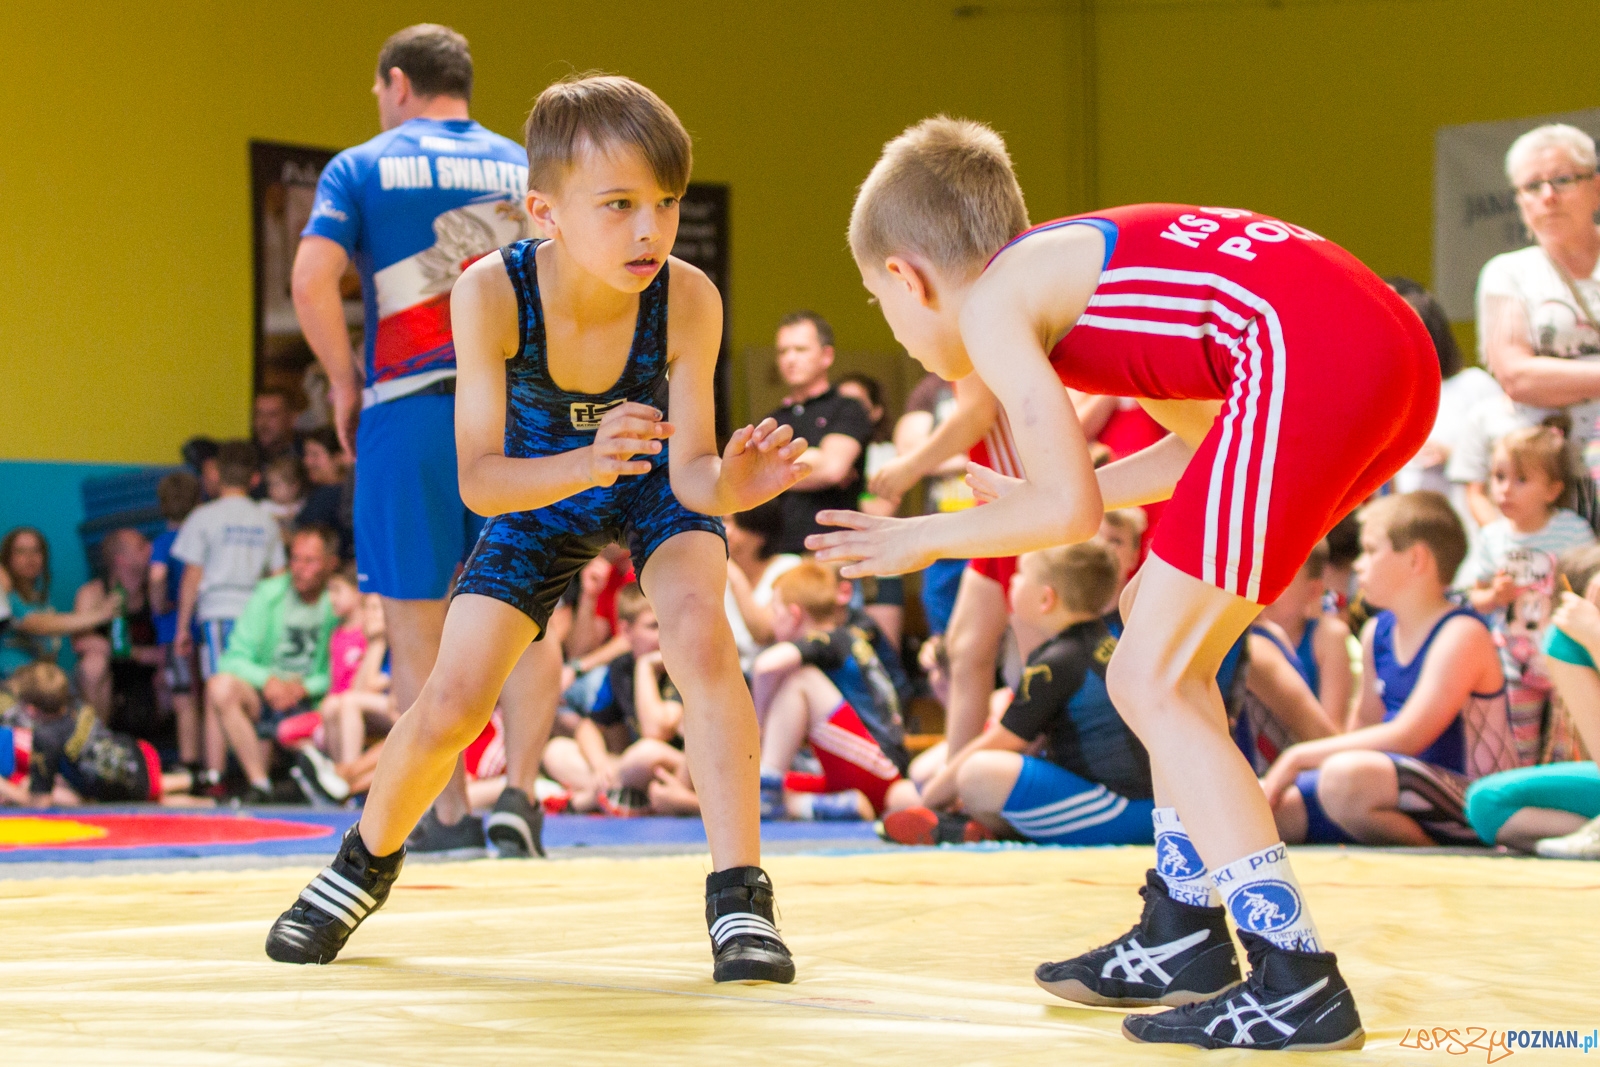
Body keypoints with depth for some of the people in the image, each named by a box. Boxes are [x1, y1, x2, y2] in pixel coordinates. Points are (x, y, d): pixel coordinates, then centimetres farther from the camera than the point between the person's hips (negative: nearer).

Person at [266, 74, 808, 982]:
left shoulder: (687, 299, -33)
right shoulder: (492, 293, -33)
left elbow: (690, 469, -28)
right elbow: (480, 479, -32)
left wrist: (730, 484, -52)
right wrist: (587, 465, -51)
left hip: (655, 493, -1)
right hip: (543, 490, 1)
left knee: (699, 634, -29)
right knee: (451, 705, -4)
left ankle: (740, 901, -23)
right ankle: (367, 862, 28)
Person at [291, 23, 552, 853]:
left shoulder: (360, 168, 4)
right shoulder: (527, 169, 12)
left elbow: (312, 282, -9)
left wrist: (345, 384, 1)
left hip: (409, 412, -2)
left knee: (417, 624, 6)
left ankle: (449, 814, 8)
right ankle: (519, 789, -6)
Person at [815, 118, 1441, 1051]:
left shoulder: (992, 304, 4)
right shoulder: (1076, 269, 29)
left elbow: (1072, 510, -3)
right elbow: (1210, 435, 33)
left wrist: (930, 538, 14)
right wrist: (1036, 498, 39)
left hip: (1312, 362, -10)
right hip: (1399, 356, 10)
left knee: (1148, 683, -1)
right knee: (1172, 644, 23)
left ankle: (1299, 981, -8)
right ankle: (1185, 936, 30)